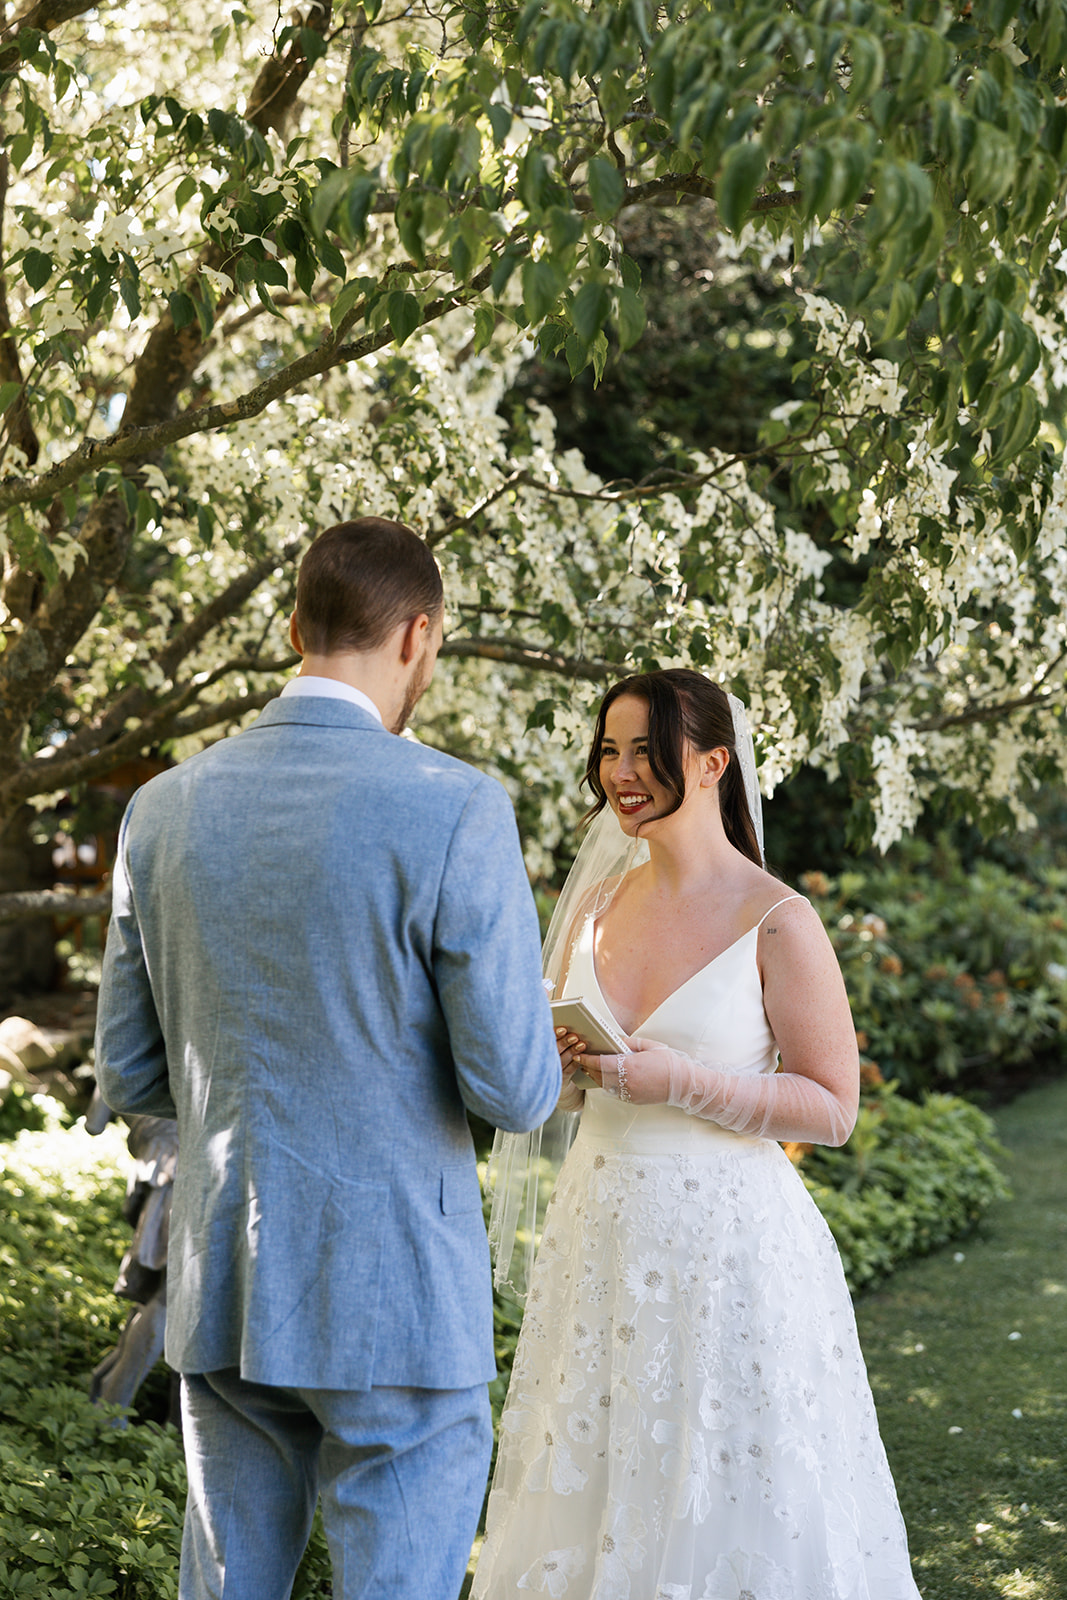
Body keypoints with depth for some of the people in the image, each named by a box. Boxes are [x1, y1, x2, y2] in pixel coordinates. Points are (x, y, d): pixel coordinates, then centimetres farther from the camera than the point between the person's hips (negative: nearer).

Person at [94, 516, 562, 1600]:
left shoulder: (164, 809, 2)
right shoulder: (455, 811, -15)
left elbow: (129, 1077, 7)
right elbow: (514, 1091, -14)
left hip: (220, 1294, 5)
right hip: (395, 1303, -5)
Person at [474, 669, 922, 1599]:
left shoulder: (778, 922, -10)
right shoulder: (597, 904, 7)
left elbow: (832, 1107, -10)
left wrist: (682, 1082, -20)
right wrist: (563, 1063, -6)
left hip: (727, 1240, -5)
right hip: (600, 1233, 6)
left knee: (724, 1513, 4)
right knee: (590, 1497, 12)